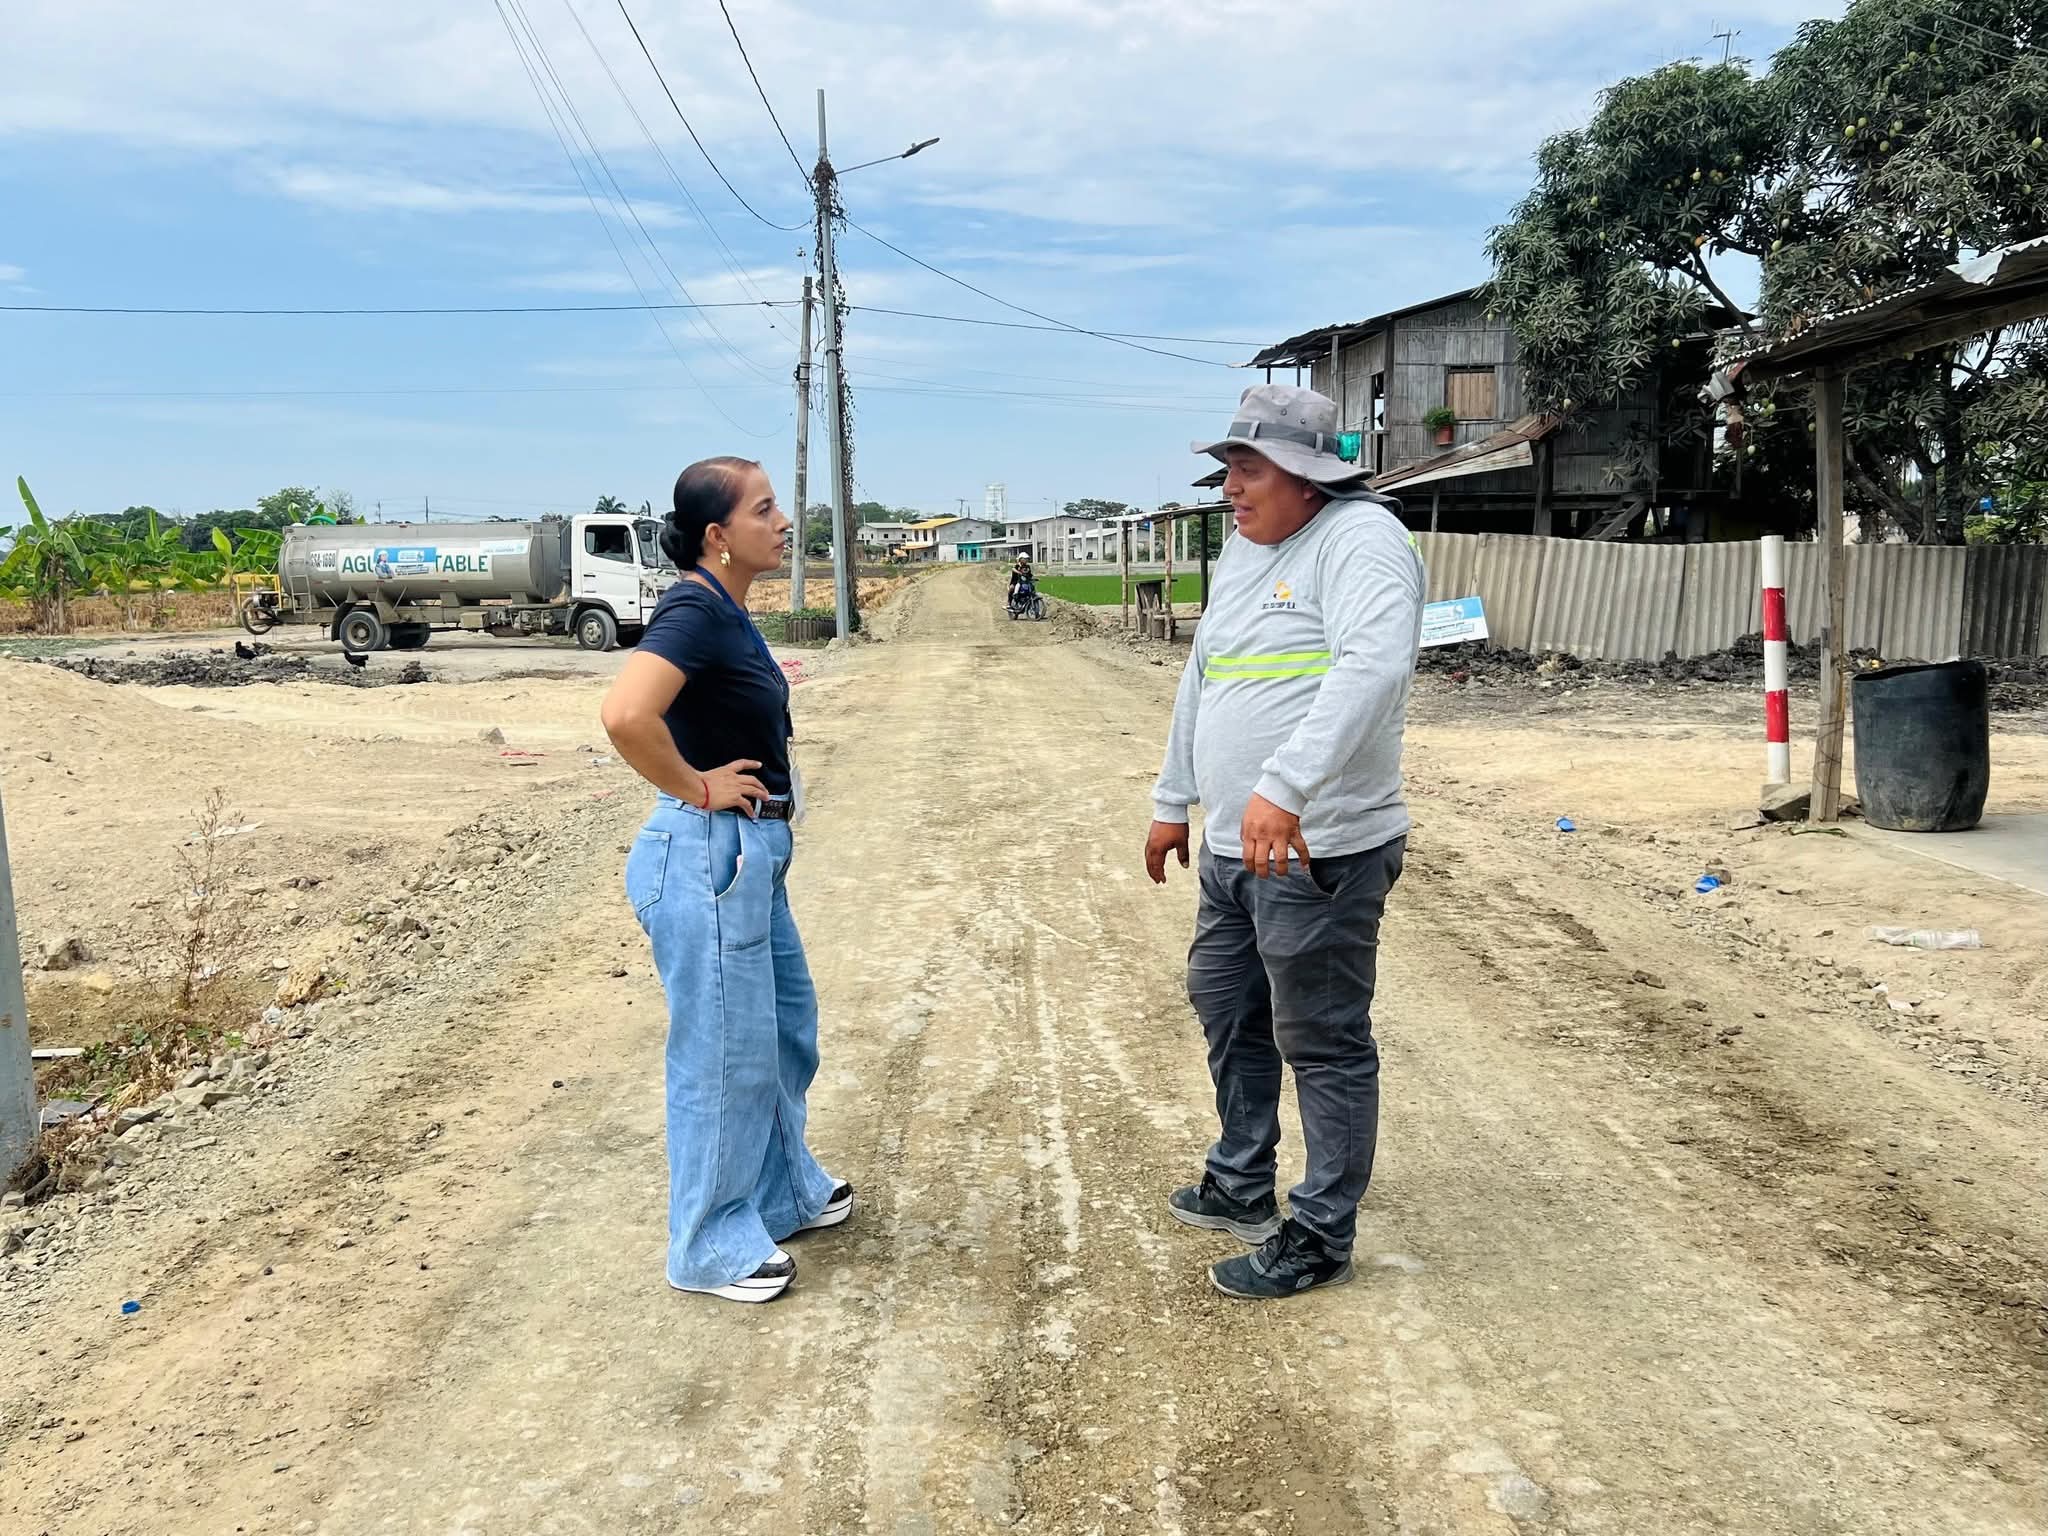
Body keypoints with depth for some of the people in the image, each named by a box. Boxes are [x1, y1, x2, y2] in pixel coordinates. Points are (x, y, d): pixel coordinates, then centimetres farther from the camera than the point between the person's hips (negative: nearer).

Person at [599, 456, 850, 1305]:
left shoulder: (728, 611, 9)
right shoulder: (695, 608, -19)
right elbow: (625, 714, -35)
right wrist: (696, 789, -20)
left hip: (751, 855, 10)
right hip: (708, 858, -10)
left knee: (787, 1030, 22)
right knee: (724, 1053, 3)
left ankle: (785, 1191, 40)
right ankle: (712, 1245, 21)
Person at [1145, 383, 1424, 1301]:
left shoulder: (1360, 540, -14)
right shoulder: (1241, 553, 15)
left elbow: (1372, 669, -31)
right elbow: (1200, 681, 23)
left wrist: (1284, 787, -41)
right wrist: (1175, 802, 25)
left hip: (1318, 852, -10)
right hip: (1233, 847, 10)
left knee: (1325, 1046, 3)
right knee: (1228, 1013, 22)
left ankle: (1320, 1238, 17)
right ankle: (1242, 1187, 40)